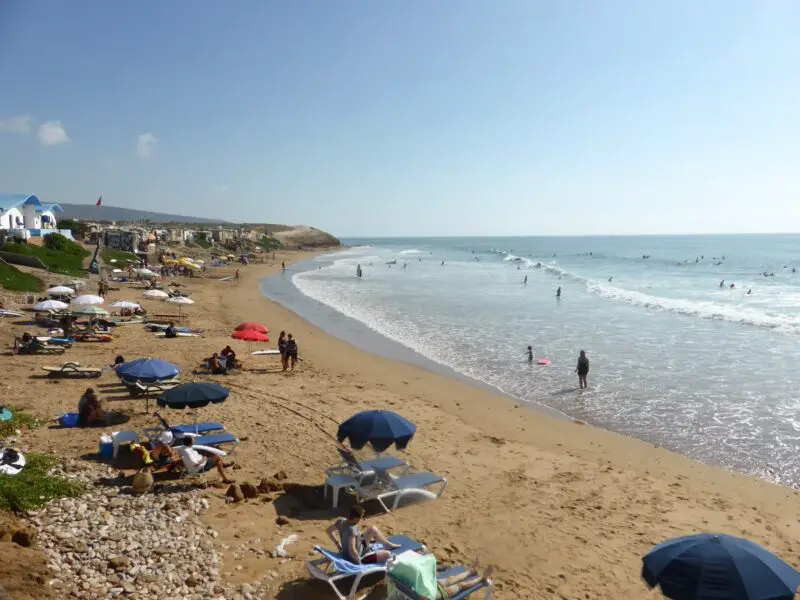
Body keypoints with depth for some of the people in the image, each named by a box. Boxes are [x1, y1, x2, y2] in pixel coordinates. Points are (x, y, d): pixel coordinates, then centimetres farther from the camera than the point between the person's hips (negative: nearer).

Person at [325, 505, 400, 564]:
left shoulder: (341, 521, -14)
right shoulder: (352, 530, -37)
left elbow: (329, 531, 2)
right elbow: (352, 550, -45)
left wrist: (337, 543, 10)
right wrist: (359, 562, -29)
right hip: (355, 558, -9)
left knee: (373, 529, 17)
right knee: (387, 554, -5)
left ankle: (388, 544, 38)